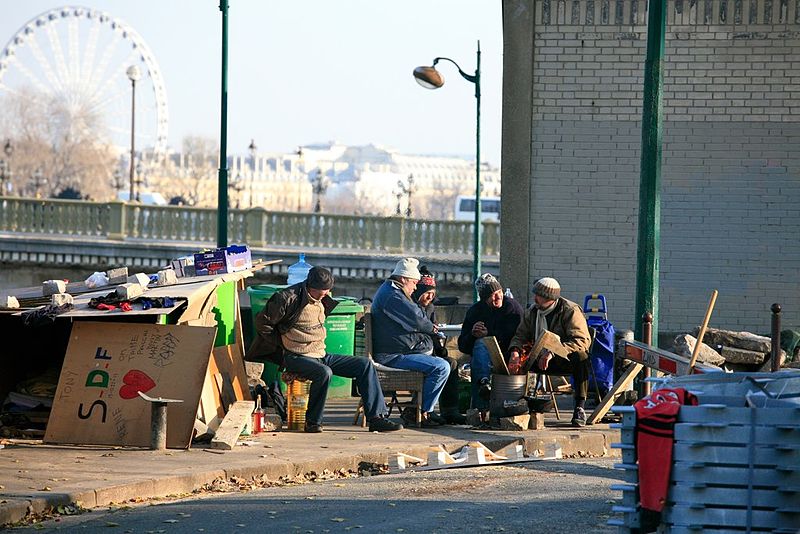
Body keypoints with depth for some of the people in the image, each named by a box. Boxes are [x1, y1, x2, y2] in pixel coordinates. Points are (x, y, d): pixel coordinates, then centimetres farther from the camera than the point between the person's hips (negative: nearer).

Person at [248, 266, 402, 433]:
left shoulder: (321, 300, 11)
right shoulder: (288, 299, -14)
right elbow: (262, 322, -9)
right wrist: (282, 345, -3)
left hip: (320, 356, 8)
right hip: (297, 357, -8)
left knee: (365, 365, -4)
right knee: (324, 373, -38)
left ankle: (376, 418, -7)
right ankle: (313, 422, -21)